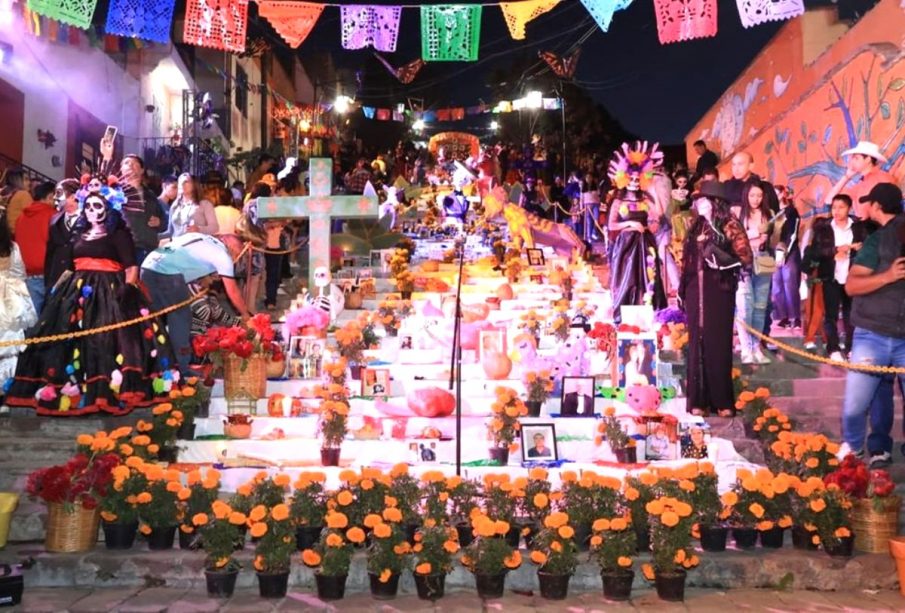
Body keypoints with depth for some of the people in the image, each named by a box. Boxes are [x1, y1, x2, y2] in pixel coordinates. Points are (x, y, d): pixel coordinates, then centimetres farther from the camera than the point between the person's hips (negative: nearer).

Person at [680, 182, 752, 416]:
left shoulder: (729, 225, -1)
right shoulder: (697, 227, 16)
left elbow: (746, 257, -7)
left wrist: (720, 256, -21)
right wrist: (682, 288, 14)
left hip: (719, 290, -5)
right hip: (696, 291, 5)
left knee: (719, 343, -3)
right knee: (697, 342, 4)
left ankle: (723, 401, 4)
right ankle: (698, 400, 8)